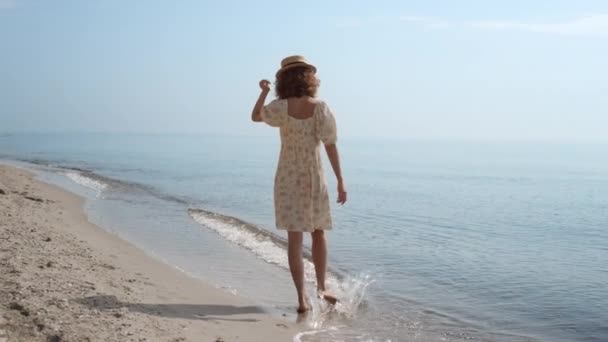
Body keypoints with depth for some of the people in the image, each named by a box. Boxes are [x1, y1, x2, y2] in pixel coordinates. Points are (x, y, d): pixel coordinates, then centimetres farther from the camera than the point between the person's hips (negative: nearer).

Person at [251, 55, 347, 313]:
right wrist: (340, 181, -8)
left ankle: (302, 298, 0)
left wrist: (264, 92, 18)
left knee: (295, 238, 2)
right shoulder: (321, 108, -10)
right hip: (314, 179, 0)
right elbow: (331, 147, -11)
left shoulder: (280, 108, -9)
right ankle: (321, 288, 21)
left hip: (288, 179, 0)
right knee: (318, 234, 19)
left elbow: (255, 116, 10)